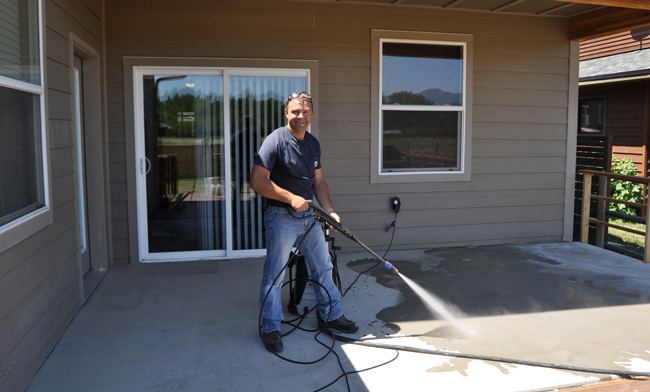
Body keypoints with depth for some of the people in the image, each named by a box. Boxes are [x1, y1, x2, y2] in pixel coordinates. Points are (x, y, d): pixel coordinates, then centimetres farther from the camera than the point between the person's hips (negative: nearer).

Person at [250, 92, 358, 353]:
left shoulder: (313, 143, 9)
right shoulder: (276, 141, -14)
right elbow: (257, 181, -20)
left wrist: (329, 211, 3)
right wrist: (291, 198, -22)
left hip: (308, 215, 7)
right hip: (281, 217, -7)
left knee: (323, 267, 16)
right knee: (274, 275, 1)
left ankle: (331, 315, 34)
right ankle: (271, 328, 18)